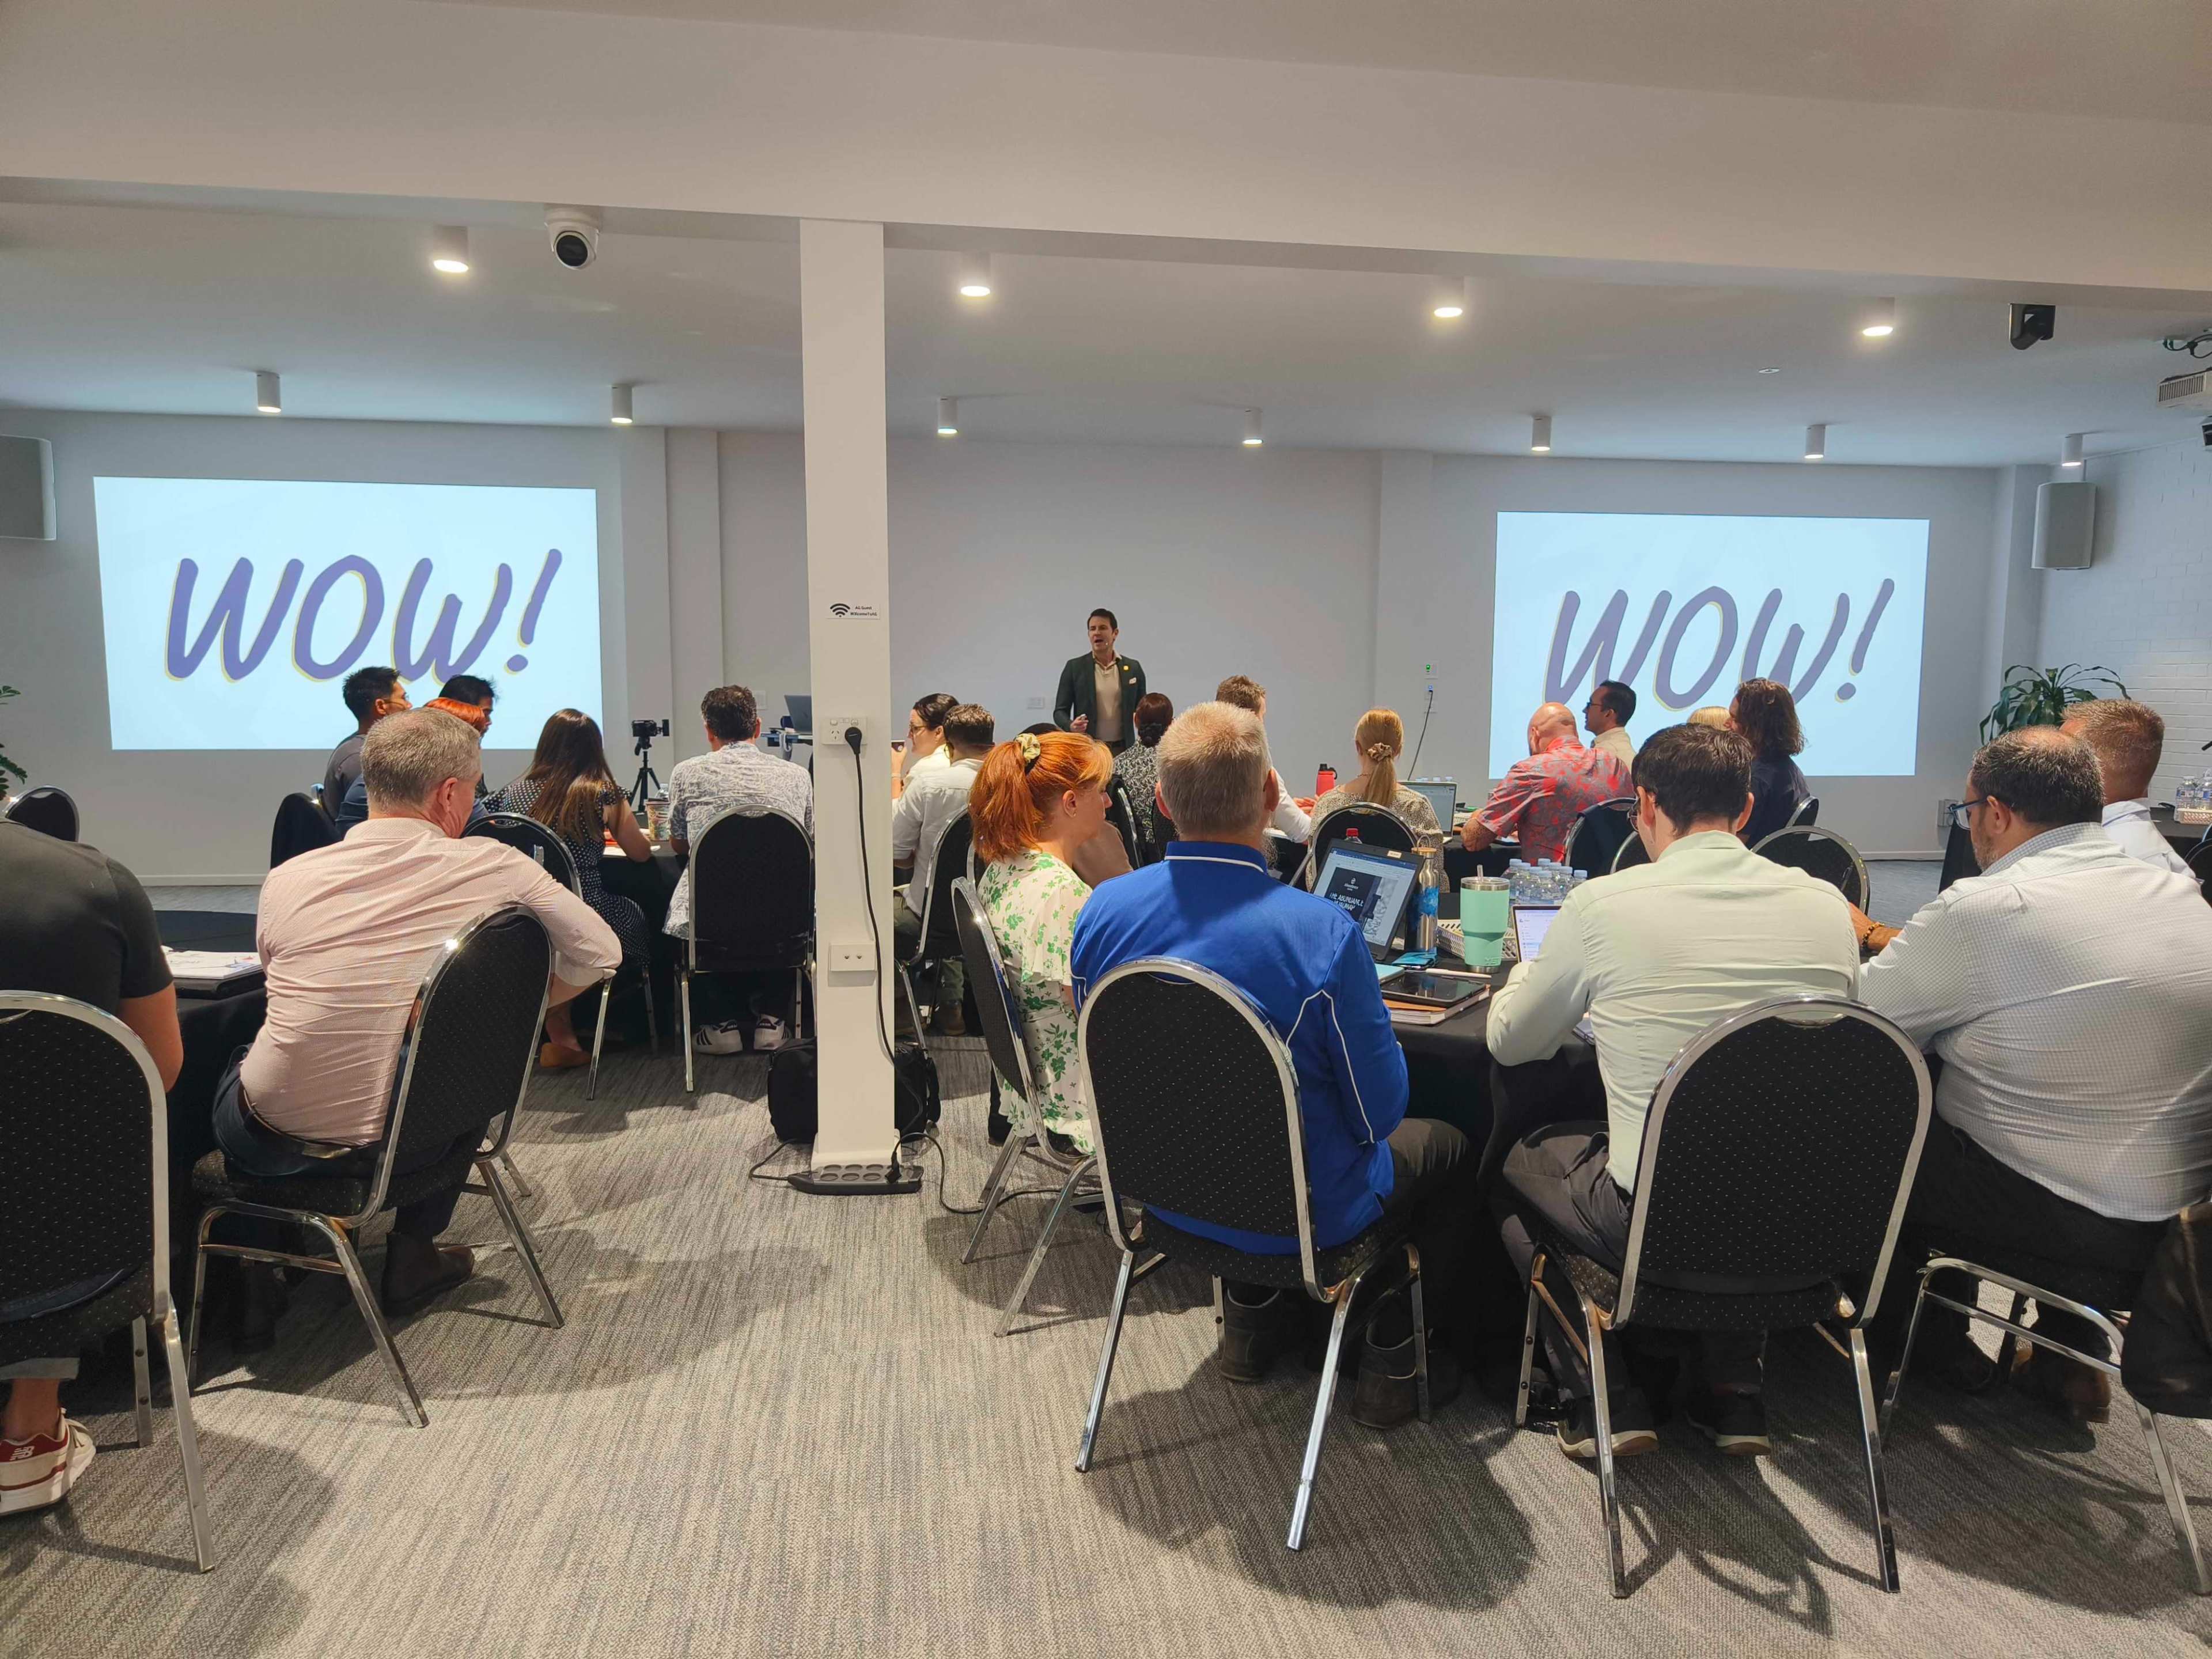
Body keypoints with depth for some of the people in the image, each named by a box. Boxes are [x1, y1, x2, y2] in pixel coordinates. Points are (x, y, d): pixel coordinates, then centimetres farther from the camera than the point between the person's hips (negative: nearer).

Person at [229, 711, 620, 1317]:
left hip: (276, 1142, 1)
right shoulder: (493, 867, -13)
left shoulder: (287, 880, -8)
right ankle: (412, 1256, 35)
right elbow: (600, 953, -6)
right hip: (408, 1141, -1)